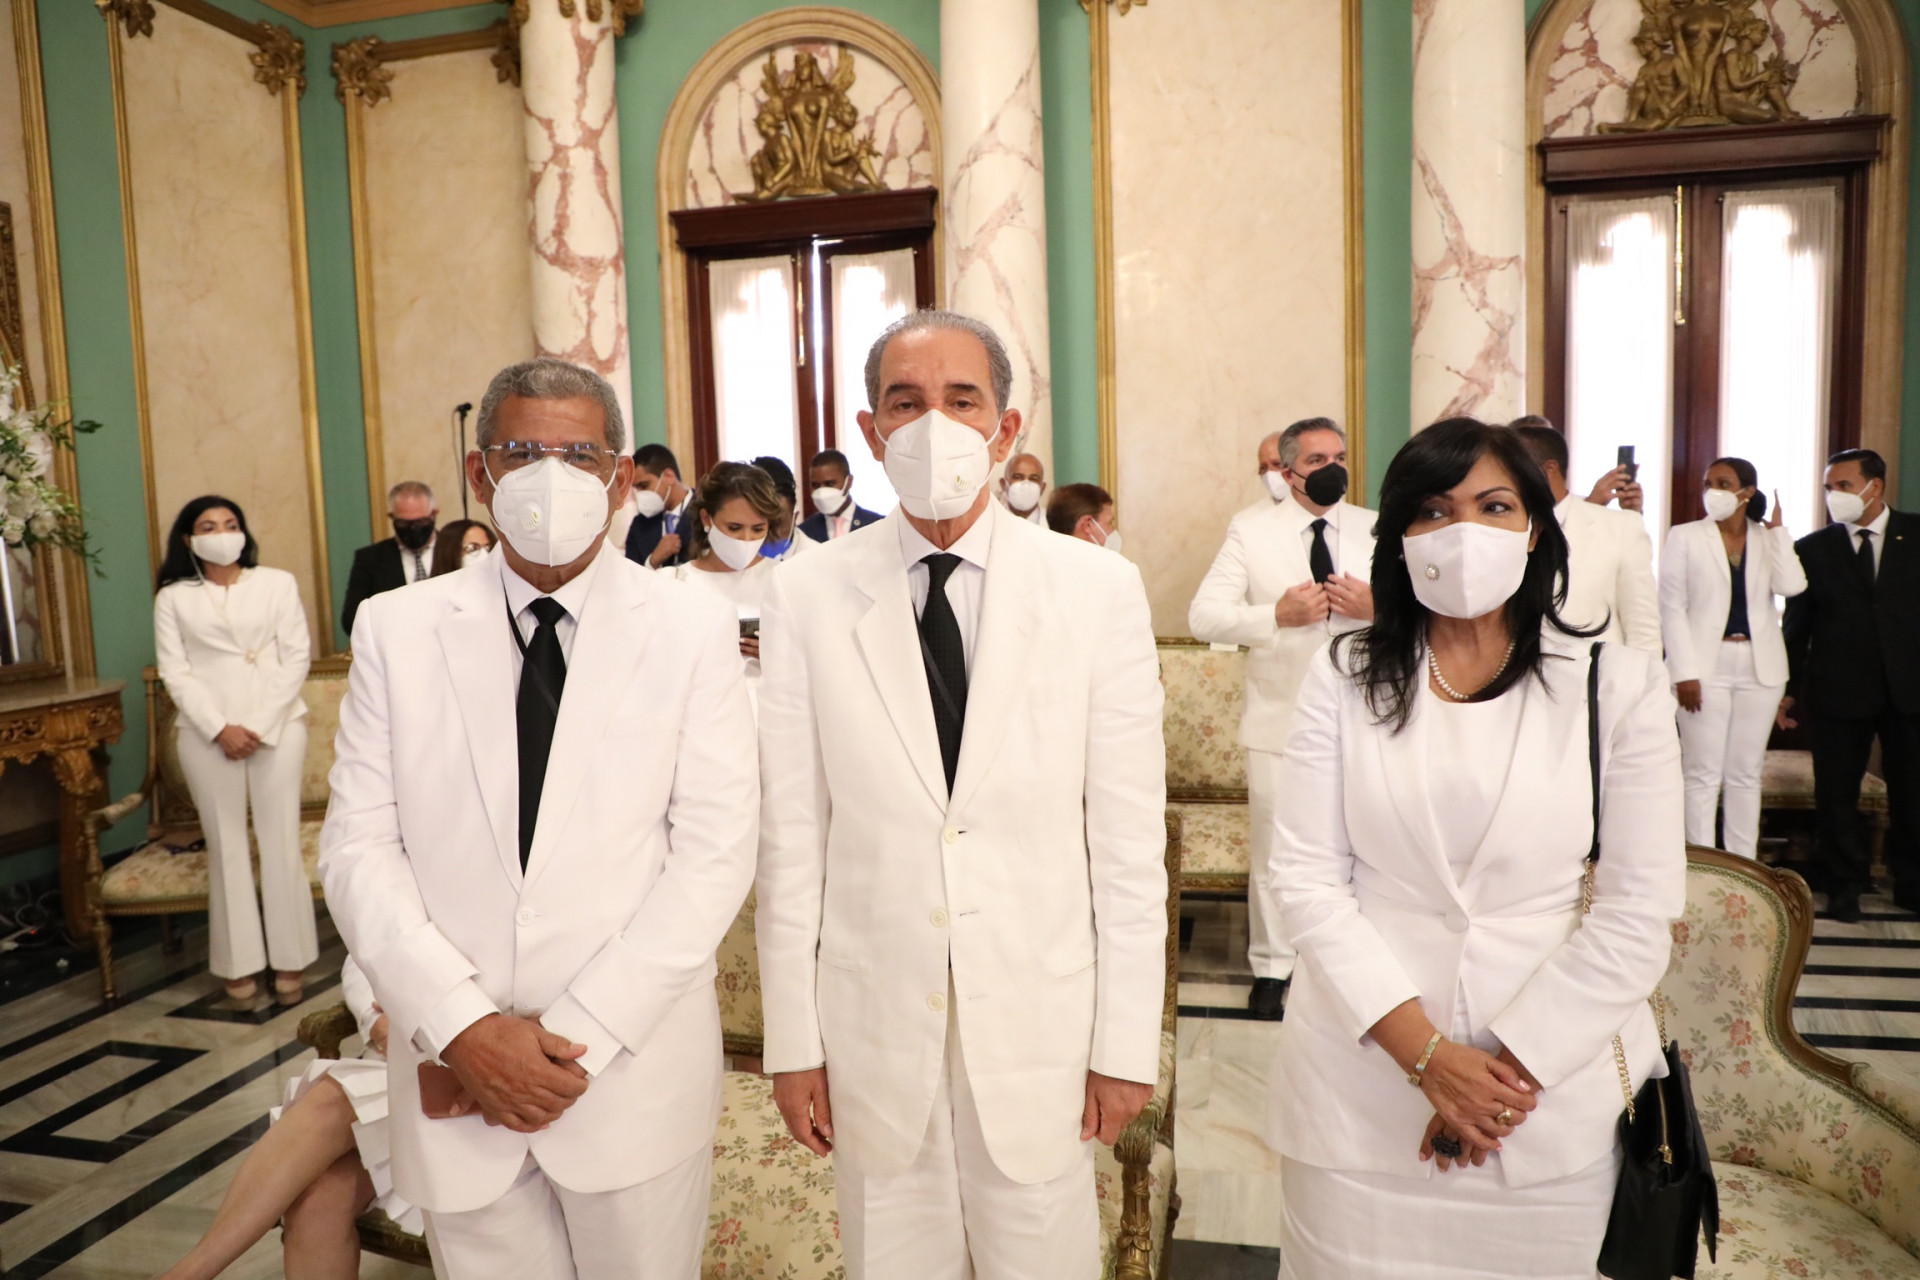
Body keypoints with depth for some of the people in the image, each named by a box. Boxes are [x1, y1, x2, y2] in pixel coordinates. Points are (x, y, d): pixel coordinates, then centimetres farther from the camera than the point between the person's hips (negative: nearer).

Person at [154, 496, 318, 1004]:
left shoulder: (278, 583, 6)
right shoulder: (173, 597, 8)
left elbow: (296, 658, 0)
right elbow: (175, 672, 1)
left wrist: (261, 726, -8)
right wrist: (220, 729, -12)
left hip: (277, 726, 0)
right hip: (206, 733, 1)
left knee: (281, 840, 0)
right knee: (226, 844, 4)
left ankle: (289, 960, 8)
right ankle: (238, 963, 12)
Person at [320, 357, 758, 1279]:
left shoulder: (692, 627, -5)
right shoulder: (397, 629, 1)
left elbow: (716, 851, -8)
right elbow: (357, 846, -1)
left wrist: (579, 1035, -13)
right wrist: (459, 1026, -13)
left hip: (637, 1076, -1)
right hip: (455, 1080, 2)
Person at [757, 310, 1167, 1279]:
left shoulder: (1098, 590, -5)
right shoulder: (807, 594, -4)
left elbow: (1128, 840, -4)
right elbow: (791, 836, -2)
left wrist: (1128, 1042, -2)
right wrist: (792, 1042, 0)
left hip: (1040, 1022, 0)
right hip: (872, 1028, 1)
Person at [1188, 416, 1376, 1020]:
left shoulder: (1376, 529, 6)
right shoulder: (1252, 529, -1)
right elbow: (1203, 614, -9)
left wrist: (1376, 606, -14)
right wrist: (1275, 615, -23)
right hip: (1281, 718, -2)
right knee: (1273, 848, 9)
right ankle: (1272, 967, 25)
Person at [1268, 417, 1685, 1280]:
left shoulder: (1619, 684, -3)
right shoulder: (1345, 676, -2)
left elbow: (1637, 911, -5)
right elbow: (1306, 877, -6)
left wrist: (1512, 1067, -11)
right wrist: (1425, 1053, -13)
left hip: (1550, 1080, 0)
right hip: (1361, 1068, 1)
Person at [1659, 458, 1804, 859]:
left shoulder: (1770, 539, 9)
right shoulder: (1685, 537, 1)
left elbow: (1791, 586, -10)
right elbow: (1671, 608, -4)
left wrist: (1776, 528, -3)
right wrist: (1684, 672, -11)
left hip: (1760, 668, 3)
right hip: (1707, 667, -3)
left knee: (1746, 774, 8)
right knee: (1703, 774, -2)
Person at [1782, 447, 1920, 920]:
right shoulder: (1812, 549, 4)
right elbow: (1796, 626, 6)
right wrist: (1788, 689, 4)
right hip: (1838, 690, 0)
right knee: (1836, 793, 5)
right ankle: (1845, 886, 19)